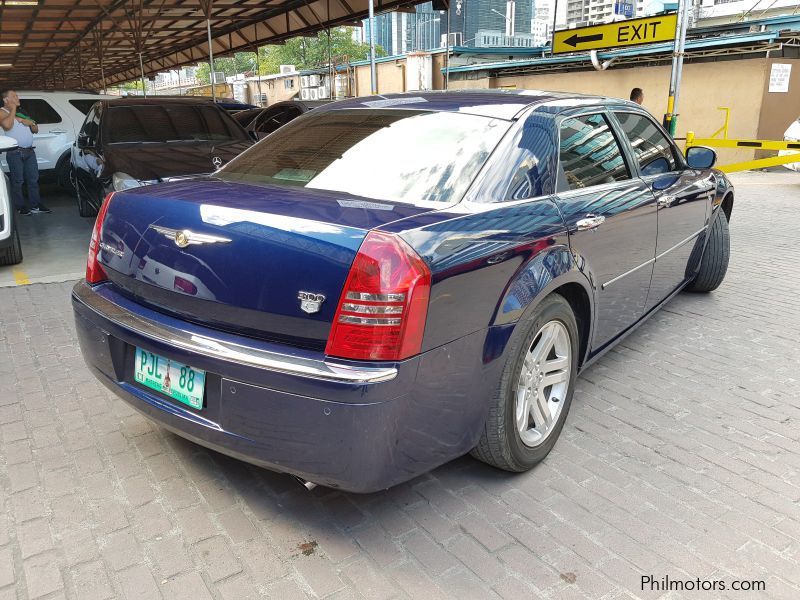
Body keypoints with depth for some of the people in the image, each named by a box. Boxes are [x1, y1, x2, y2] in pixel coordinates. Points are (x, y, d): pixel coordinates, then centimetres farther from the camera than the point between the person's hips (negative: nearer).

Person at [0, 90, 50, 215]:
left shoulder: (21, 112, 22)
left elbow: (36, 130, 24)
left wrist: (31, 122, 1)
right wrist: (13, 109, -10)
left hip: (29, 151, 7)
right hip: (15, 152, -7)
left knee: (33, 179, 7)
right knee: (18, 181, -3)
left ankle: (35, 205, 12)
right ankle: (21, 207, 1)